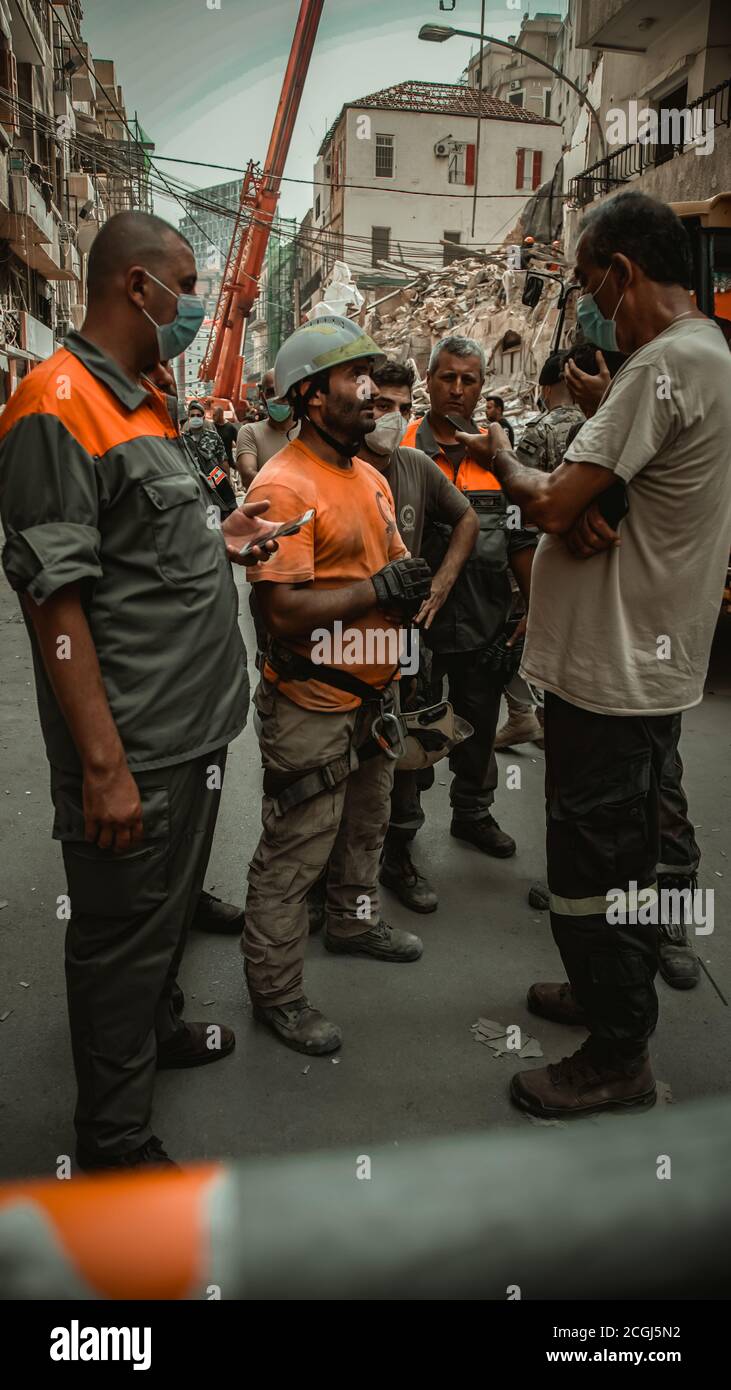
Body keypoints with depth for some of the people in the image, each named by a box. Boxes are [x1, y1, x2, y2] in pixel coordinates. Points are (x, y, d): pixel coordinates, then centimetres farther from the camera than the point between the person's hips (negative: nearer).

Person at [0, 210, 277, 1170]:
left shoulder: (142, 405, 13)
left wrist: (219, 544, 9)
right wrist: (105, 766, -24)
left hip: (195, 729, 9)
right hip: (135, 751, -9)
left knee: (171, 906, 25)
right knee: (122, 936, 6)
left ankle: (161, 1028, 48)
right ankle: (115, 1144, 24)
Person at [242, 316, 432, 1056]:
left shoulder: (371, 478, 9)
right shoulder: (284, 486, -20)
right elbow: (283, 610, -27)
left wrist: (411, 584, 0)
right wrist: (378, 589, -22)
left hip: (372, 692, 9)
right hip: (312, 705, -9)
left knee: (366, 823, 26)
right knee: (293, 853, 3)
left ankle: (354, 920, 49)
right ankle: (275, 992, 19)